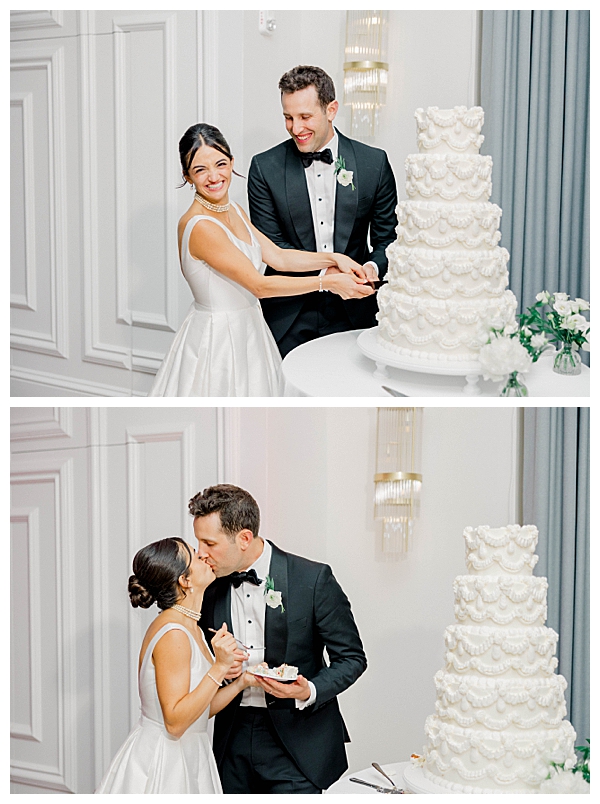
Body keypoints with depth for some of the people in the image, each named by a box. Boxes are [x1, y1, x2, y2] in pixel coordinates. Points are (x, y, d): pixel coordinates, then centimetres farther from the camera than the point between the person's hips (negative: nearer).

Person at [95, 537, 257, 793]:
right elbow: (175, 722, -23)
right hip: (160, 765, -9)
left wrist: (240, 683, -1)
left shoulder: (189, 628, 9)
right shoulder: (173, 635, -19)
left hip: (186, 760, 9)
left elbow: (198, 709, 11)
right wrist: (219, 667, -25)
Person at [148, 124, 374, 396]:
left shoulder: (234, 211, 5)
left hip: (246, 331, 9)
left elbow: (278, 257, 5)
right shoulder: (199, 227, -24)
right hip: (216, 339, -9)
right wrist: (328, 283, -22)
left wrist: (333, 259, -8)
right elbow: (259, 285, -23)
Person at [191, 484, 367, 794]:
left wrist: (310, 691, -21)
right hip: (232, 739, 4)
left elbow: (351, 658, -4)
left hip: (296, 741, -4)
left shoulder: (313, 579, -10)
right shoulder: (210, 587, 3)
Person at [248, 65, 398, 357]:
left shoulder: (373, 163, 1)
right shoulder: (265, 168, -1)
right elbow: (271, 246, -5)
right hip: (289, 319, -1)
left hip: (353, 314, 1)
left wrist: (373, 266, -16)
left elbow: (388, 238, 7)